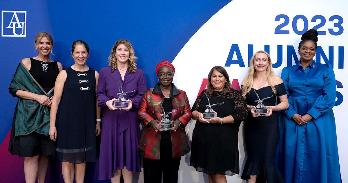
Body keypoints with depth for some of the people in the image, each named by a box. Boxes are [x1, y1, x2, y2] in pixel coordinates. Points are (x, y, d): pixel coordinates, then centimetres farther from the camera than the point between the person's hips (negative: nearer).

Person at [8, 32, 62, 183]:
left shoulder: (58, 65, 11)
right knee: (31, 154, -6)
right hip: (29, 114, -3)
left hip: (49, 114, 3)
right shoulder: (26, 63, 2)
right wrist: (37, 97, -12)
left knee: (45, 153, 6)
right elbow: (14, 89, -3)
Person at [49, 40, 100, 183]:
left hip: (87, 122, 3)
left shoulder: (94, 74, 6)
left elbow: (96, 99, 9)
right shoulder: (64, 74, -3)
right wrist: (52, 125, -8)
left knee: (82, 159, 11)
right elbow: (56, 100, -5)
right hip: (67, 122, -2)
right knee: (67, 159, 4)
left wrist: (98, 121, 6)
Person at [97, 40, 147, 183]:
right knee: (113, 151, 4)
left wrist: (132, 102, -16)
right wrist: (107, 102, -16)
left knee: (128, 151, 4)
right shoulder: (105, 72, 7)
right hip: (111, 118, 0)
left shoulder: (138, 74, 8)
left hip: (130, 119, 0)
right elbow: (99, 94, 4)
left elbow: (142, 95, 3)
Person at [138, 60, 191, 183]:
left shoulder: (181, 94, 12)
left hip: (174, 141, 2)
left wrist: (179, 122, -9)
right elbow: (141, 112, 3)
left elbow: (187, 113, 10)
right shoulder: (149, 94, 7)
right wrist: (152, 122, -14)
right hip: (153, 141, -2)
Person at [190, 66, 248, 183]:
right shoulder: (204, 94, 12)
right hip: (203, 138, 4)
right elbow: (193, 111, 12)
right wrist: (198, 115, -12)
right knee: (210, 173, 13)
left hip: (223, 139, -4)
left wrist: (221, 120, -18)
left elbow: (241, 114, -10)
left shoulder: (234, 94, 0)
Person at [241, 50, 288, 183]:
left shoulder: (276, 81, -1)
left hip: (269, 125, -3)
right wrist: (250, 108, -10)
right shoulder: (247, 82, 7)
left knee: (268, 159, -2)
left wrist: (272, 108, -17)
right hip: (251, 125, 3)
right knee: (253, 158, 10)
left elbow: (285, 103, 0)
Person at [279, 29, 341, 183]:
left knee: (320, 156, 1)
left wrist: (310, 115, -13)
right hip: (293, 120, 1)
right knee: (293, 156, 3)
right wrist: (293, 115, -13)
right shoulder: (288, 71, 11)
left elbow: (329, 96, -4)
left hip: (319, 120, -1)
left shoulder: (325, 70, 7)